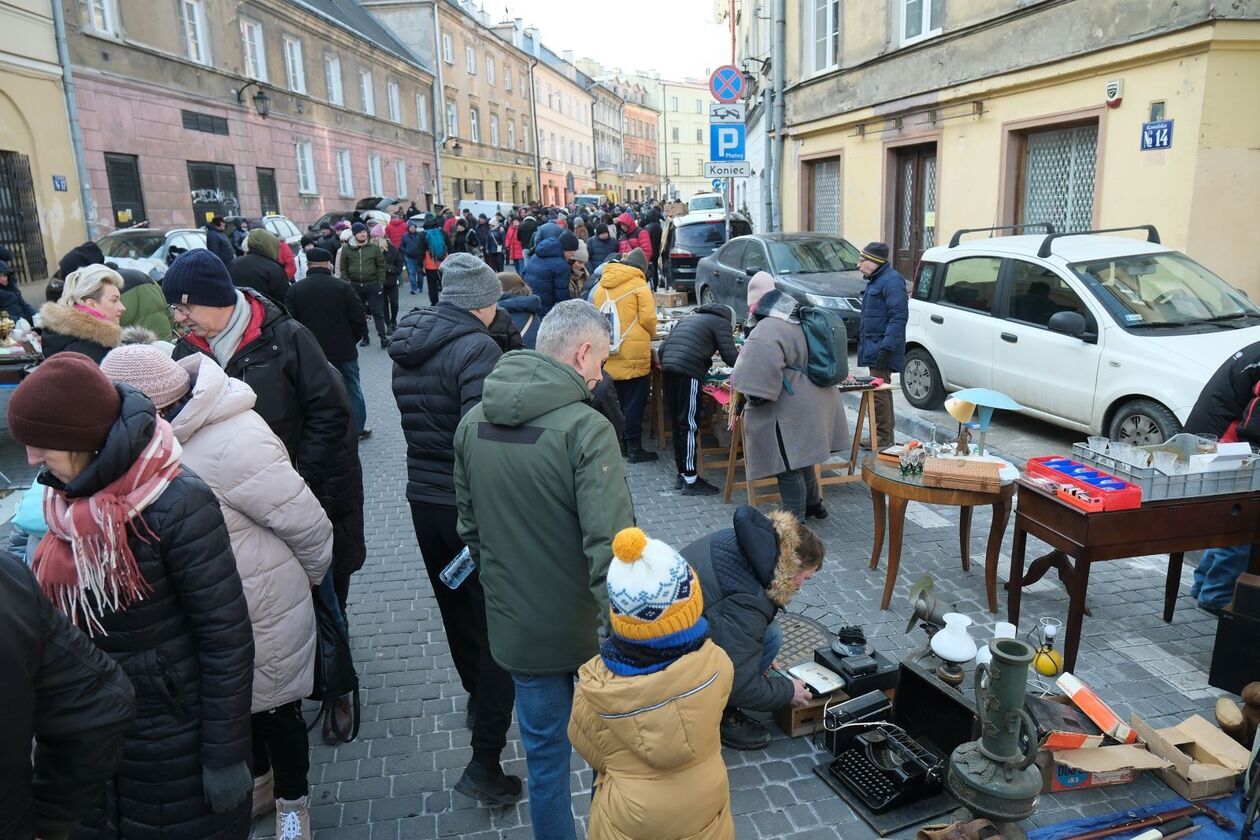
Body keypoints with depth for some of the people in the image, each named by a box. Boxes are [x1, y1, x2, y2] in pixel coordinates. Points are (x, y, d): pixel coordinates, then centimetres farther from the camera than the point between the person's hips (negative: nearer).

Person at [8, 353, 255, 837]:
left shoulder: (178, 505, -25)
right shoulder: (66, 499, -4)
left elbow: (226, 638, -21)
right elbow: (64, 610, 10)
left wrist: (225, 754, -16)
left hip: (175, 741, -6)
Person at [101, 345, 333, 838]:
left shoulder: (232, 443, -32)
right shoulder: (173, 433, -5)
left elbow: (307, 523, -25)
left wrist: (307, 578, -7)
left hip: (263, 611, -8)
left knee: (273, 706, 14)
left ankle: (291, 800, 37)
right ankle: (258, 779, 49)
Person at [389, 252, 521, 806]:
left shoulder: (406, 348, 7)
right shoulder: (476, 349, -19)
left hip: (423, 498, 8)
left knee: (456, 608, 24)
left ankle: (478, 700, 46)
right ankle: (484, 762, 4)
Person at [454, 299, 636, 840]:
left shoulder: (473, 421, -1)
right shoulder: (585, 427, -22)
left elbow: (469, 523, 9)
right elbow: (609, 544, -27)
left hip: (514, 626, 4)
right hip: (585, 624, -4)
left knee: (544, 751, 21)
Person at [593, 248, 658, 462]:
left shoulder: (601, 286, 11)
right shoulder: (639, 286, -6)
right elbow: (648, 319, -10)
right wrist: (649, 334, 10)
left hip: (609, 354, 6)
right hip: (633, 354, -6)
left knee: (615, 400, 15)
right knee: (634, 402, 0)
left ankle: (618, 442, 22)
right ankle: (634, 448, 3)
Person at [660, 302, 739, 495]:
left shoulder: (690, 318, 30)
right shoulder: (721, 323, 8)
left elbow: (663, 349, 25)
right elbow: (731, 358, -1)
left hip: (667, 368, 7)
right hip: (688, 372, -7)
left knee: (677, 424, 14)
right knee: (689, 426, -3)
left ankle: (682, 474, 22)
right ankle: (690, 481, 1)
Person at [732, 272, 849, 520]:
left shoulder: (767, 331, -20)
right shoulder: (798, 320, 9)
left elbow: (763, 372, -28)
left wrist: (754, 398, -14)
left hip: (789, 410, -10)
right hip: (812, 402, 10)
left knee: (788, 466, -1)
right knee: (801, 457, 25)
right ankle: (813, 504, 41)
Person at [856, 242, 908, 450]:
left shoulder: (891, 281, -15)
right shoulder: (875, 280, 17)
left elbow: (899, 316, -22)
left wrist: (886, 347, -26)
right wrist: (863, 341, 20)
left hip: (881, 348, -10)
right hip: (873, 347, 10)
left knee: (879, 392, -8)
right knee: (880, 391, 16)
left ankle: (884, 439, -1)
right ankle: (882, 435, 25)